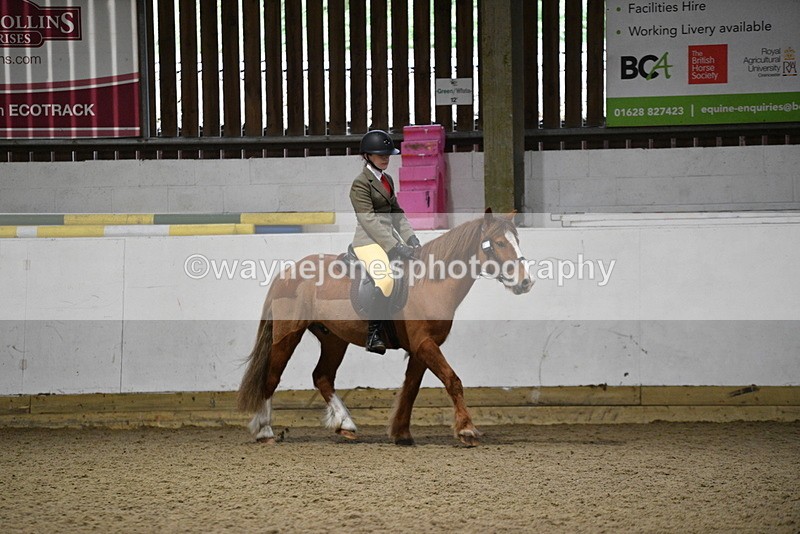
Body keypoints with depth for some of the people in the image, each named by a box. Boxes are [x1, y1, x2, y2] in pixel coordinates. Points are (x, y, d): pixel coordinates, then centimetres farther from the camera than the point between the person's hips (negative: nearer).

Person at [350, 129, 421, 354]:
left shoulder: (387, 180, 17)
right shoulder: (360, 184, -9)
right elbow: (370, 221, -17)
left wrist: (410, 238, 3)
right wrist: (396, 247, -22)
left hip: (390, 238, 9)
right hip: (369, 241, -9)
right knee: (386, 280, -31)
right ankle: (373, 336, -27)